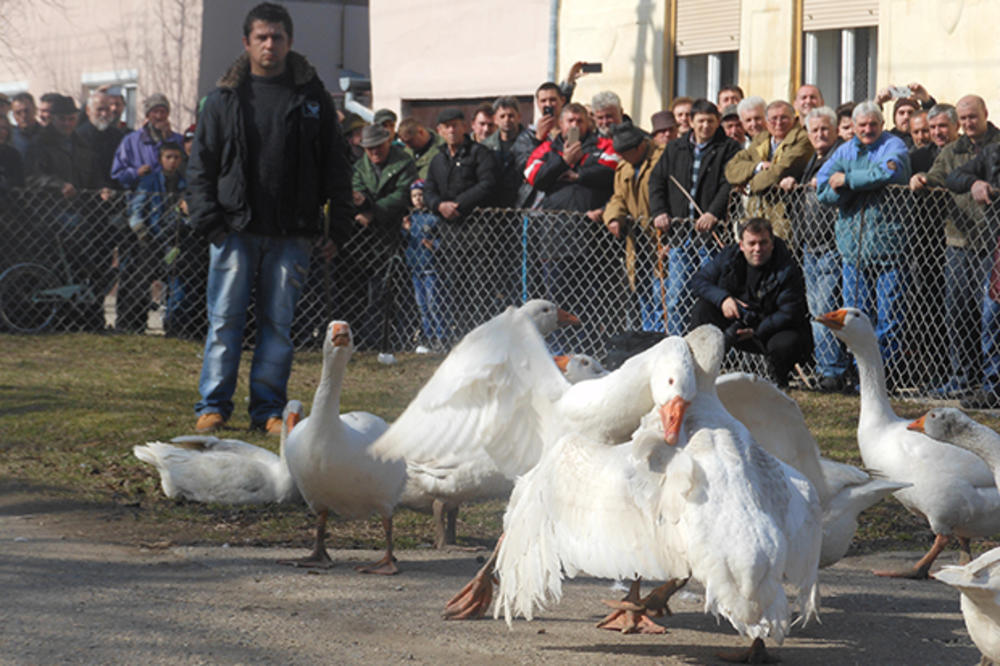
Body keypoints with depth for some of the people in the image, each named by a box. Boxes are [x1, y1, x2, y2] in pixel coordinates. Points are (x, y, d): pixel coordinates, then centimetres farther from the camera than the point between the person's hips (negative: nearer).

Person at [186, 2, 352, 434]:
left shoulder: (312, 98, 8)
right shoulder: (224, 99, 6)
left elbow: (336, 167, 10)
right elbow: (201, 166, 7)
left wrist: (337, 225, 3)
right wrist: (208, 221, -4)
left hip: (290, 235, 1)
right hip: (235, 230, 0)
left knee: (278, 323, 3)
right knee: (225, 320, -1)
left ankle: (269, 409, 9)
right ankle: (213, 405, 5)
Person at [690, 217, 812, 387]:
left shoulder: (787, 269, -19)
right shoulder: (730, 256, -6)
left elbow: (790, 314, -23)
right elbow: (698, 280, -2)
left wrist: (756, 331, -30)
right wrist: (722, 298, -22)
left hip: (771, 328, -4)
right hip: (739, 322, 4)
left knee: (785, 343, -38)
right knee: (703, 308, -15)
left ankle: (779, 379, -1)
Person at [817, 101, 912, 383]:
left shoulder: (894, 146, 3)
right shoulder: (844, 151, 16)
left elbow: (888, 173, -18)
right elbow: (824, 190, 4)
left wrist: (847, 181, -8)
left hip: (887, 242, -4)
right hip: (853, 243, 4)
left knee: (889, 315, -4)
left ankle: (887, 370, 2)